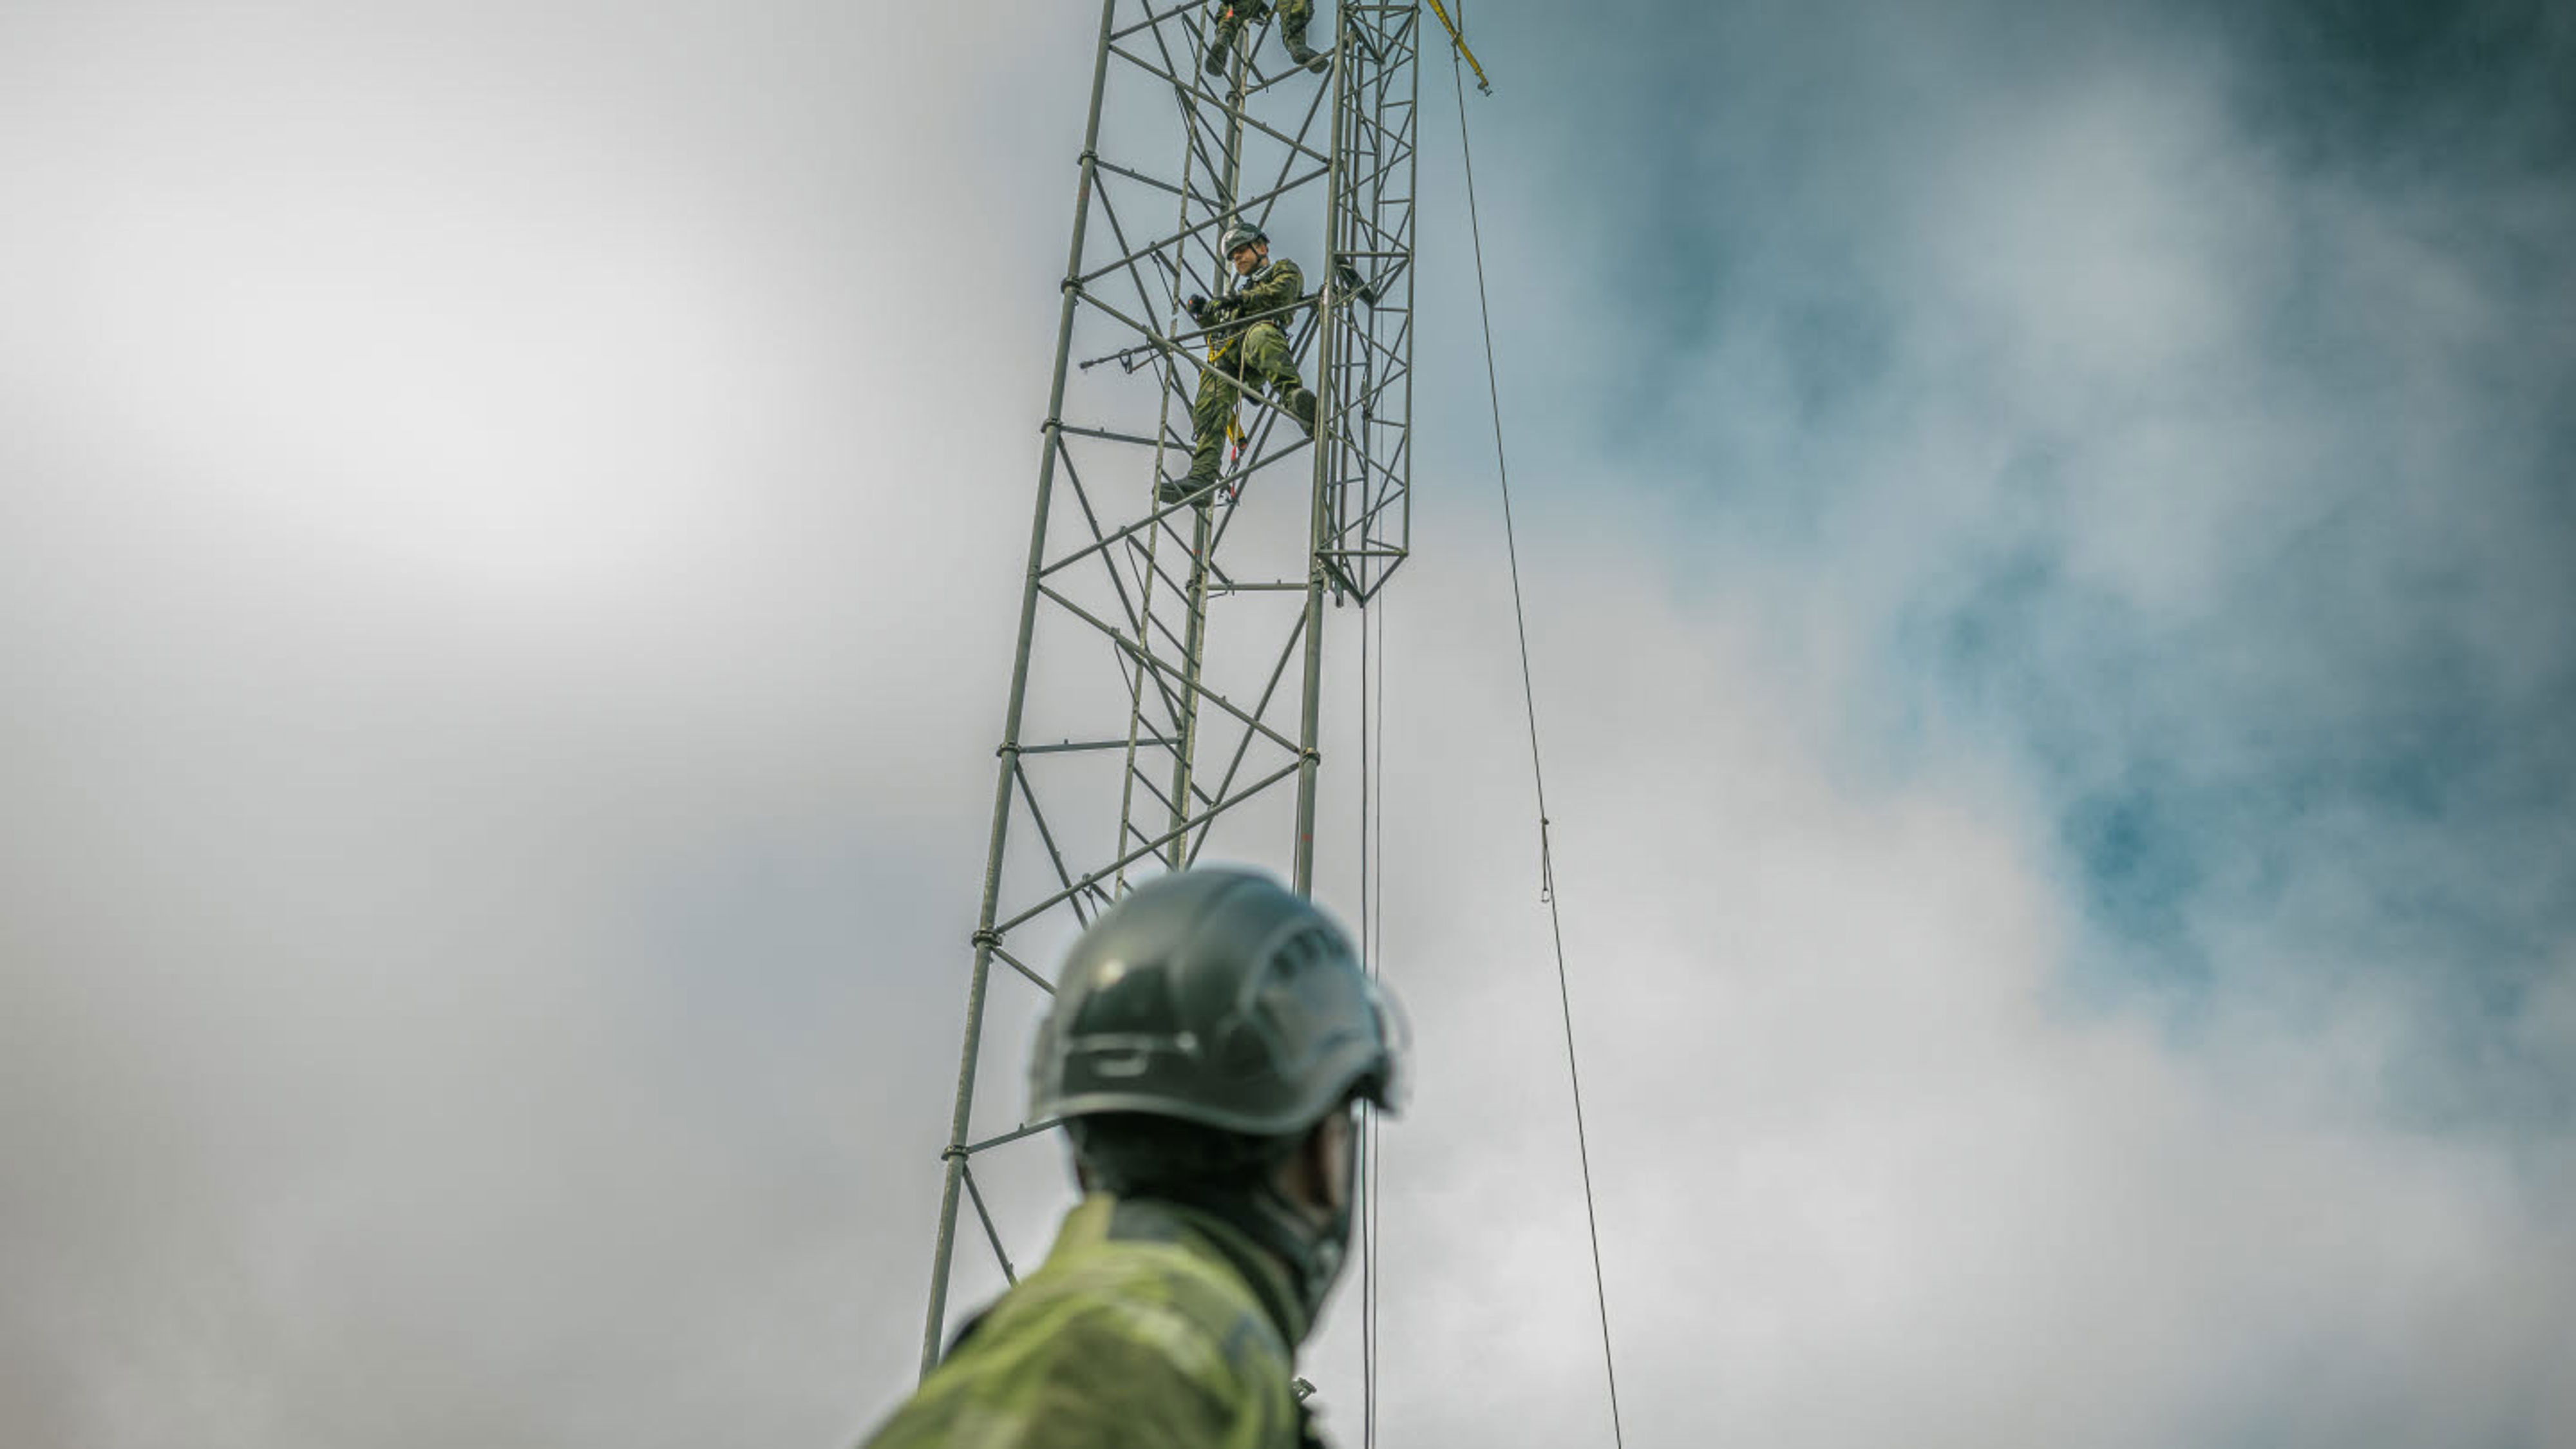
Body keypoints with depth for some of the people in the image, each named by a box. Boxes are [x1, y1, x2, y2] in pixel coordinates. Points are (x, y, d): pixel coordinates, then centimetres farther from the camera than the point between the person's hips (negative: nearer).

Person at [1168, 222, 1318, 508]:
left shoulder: (1284, 269, 31)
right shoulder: (1242, 290, 49)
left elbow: (1282, 292, 6)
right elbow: (1219, 330, 39)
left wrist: (1241, 299, 5)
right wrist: (1205, 315, 21)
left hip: (1265, 331, -6)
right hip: (1227, 354, 6)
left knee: (1259, 337, -45)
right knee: (1209, 408, -22)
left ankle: (1296, 397, -70)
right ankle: (1201, 478, -36)